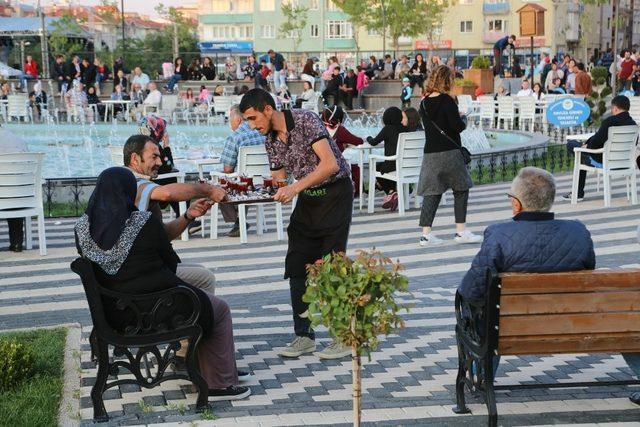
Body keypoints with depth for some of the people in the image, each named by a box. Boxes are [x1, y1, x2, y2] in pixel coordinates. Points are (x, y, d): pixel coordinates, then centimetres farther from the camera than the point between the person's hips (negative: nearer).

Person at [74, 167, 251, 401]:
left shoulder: (82, 227, -4)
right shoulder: (146, 222, -18)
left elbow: (92, 268, 10)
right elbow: (171, 262, -6)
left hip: (113, 315, 7)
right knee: (219, 310, 17)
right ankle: (218, 383, 19)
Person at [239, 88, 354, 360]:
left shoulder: (305, 121, -18)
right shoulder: (270, 141, 5)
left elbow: (330, 164, -27)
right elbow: (279, 181, 13)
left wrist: (295, 188, -31)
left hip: (335, 193, -7)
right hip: (308, 198, 8)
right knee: (297, 265, 1)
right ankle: (304, 335, 9)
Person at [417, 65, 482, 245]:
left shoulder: (424, 103, 7)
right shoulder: (446, 101, -13)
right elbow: (458, 126, -16)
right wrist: (463, 120, 6)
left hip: (430, 153, 6)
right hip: (449, 152, -6)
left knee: (431, 192, 7)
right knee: (461, 190, 7)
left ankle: (426, 234, 2)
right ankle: (461, 231, 8)